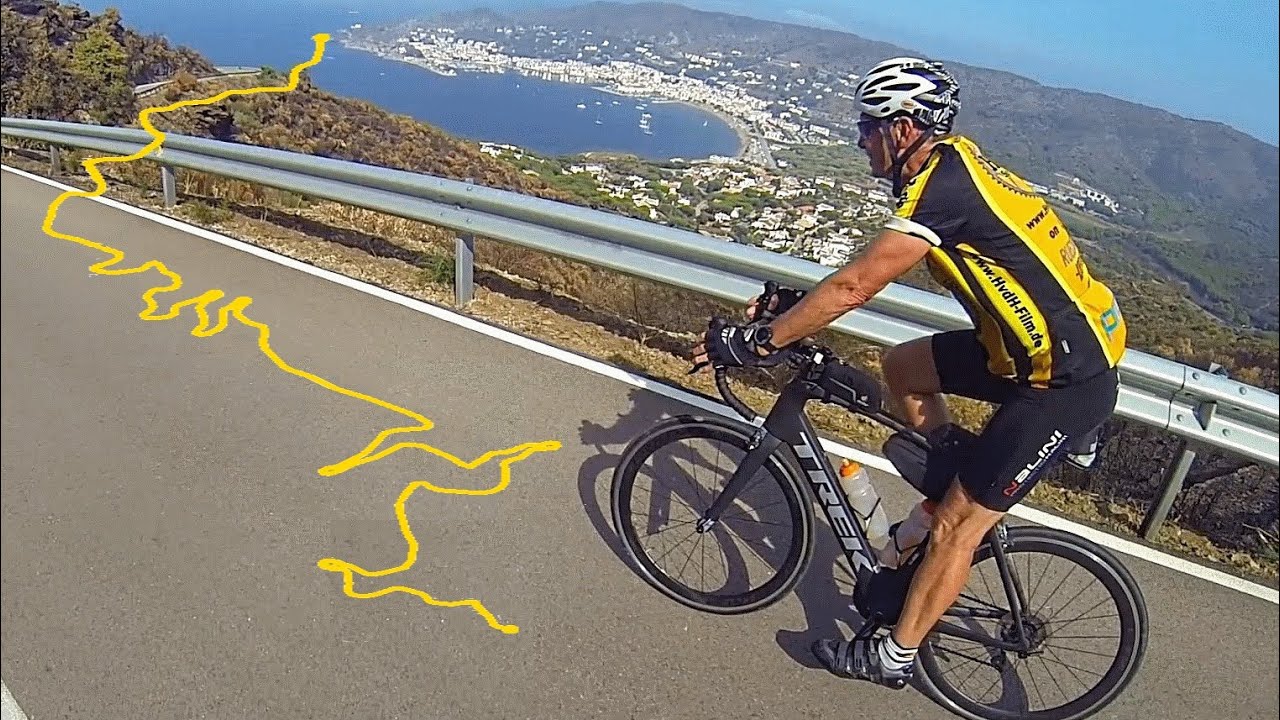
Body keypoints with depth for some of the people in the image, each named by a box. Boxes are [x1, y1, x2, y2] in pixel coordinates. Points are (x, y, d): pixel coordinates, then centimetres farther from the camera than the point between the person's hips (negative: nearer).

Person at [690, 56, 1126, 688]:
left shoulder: (944, 187, -22)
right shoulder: (955, 164, 8)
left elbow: (853, 286, -25)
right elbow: (872, 274, 13)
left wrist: (757, 341, -17)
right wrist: (797, 303, 10)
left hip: (1067, 385, -9)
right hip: (1050, 347, 9)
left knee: (954, 527, 0)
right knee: (902, 365, 16)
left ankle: (895, 656, 20)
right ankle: (958, 486, 26)